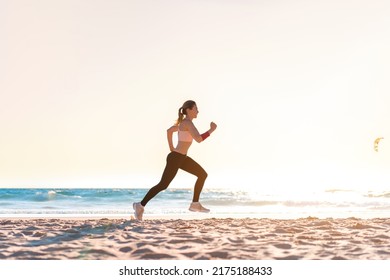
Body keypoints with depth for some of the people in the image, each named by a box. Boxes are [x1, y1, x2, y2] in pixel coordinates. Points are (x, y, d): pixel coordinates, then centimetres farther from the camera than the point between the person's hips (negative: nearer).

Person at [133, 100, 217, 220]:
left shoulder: (183, 122, 11)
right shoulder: (188, 123, -18)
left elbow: (169, 130, 25)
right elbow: (199, 139, -29)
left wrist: (171, 148, 27)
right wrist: (211, 130, -17)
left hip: (181, 157, 10)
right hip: (175, 158, -10)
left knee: (203, 174, 11)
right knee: (163, 185, -5)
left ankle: (195, 204, 15)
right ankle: (141, 205, 7)